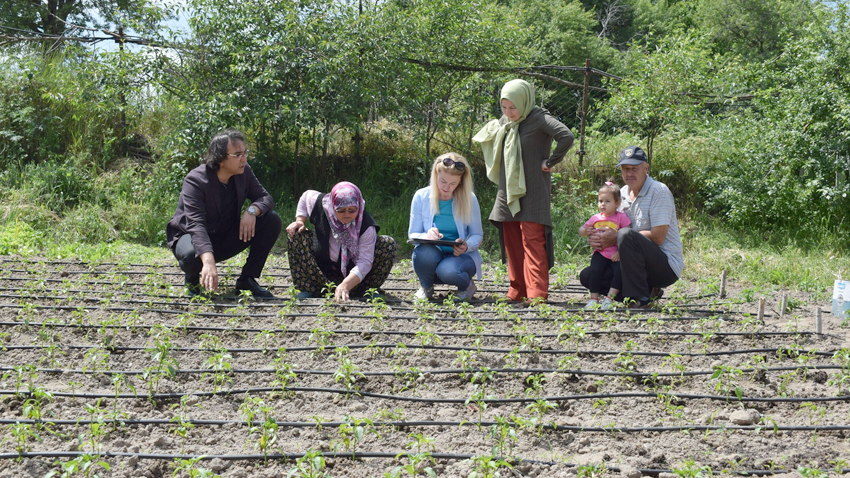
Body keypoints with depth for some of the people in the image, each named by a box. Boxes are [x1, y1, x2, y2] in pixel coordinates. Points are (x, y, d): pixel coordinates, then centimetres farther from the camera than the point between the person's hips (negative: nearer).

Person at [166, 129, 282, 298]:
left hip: (226, 237, 5)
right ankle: (193, 280, -2)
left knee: (272, 220, -13)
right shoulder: (195, 180, -26)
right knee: (191, 253, -42)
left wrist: (251, 211, -31)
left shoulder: (244, 172, -8)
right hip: (191, 237, -5)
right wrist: (208, 262, -52)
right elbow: (196, 225, -37)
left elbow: (266, 198, -4)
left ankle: (247, 279, -4)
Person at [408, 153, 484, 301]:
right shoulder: (421, 197, -3)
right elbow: (412, 234, -1)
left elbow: (477, 235, 3)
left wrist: (466, 246, -22)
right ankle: (426, 287, -1)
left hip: (459, 256, -1)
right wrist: (426, 236, -26)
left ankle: (467, 285, 2)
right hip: (431, 256, 1)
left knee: (448, 270, -37)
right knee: (425, 252, -35)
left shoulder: (469, 199, -4)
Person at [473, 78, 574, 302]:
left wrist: (550, 162, -17)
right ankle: (518, 290, 15)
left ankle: (537, 292, -9)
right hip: (508, 192, 8)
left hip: (532, 191, -7)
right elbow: (486, 137, 32)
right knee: (511, 242, 8)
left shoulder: (538, 118, -11)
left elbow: (566, 136, -25)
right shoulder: (504, 122, 11)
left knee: (532, 240, -10)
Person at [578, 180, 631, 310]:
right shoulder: (595, 218, 12)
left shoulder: (621, 217, 0)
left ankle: (609, 299, -18)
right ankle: (594, 299, -14)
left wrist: (620, 252, -17)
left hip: (615, 254, -2)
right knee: (595, 271, -24)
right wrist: (585, 231, -6)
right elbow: (581, 231, 20)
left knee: (620, 271, -27)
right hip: (600, 253, 2)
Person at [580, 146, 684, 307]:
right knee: (587, 276, -2)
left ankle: (639, 297, -23)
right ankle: (649, 291, -1)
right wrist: (595, 238, -12)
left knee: (626, 235, -33)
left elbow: (657, 237, -20)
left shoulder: (659, 191, -11)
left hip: (667, 266, -8)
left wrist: (616, 237, -21)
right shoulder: (622, 193, 11)